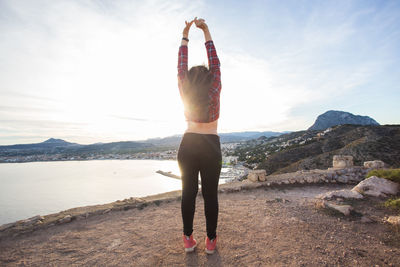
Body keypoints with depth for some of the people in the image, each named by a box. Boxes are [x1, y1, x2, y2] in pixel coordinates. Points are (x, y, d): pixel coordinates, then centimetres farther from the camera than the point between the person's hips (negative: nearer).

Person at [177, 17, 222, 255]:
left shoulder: (185, 92, 2)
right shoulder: (214, 91, -2)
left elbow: (181, 66, 11)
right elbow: (215, 63, 6)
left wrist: (185, 36, 17)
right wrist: (206, 32, 10)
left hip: (188, 146, 2)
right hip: (210, 146, -1)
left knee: (188, 192, 8)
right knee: (210, 194, 5)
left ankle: (188, 239, 19)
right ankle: (211, 240, 17)